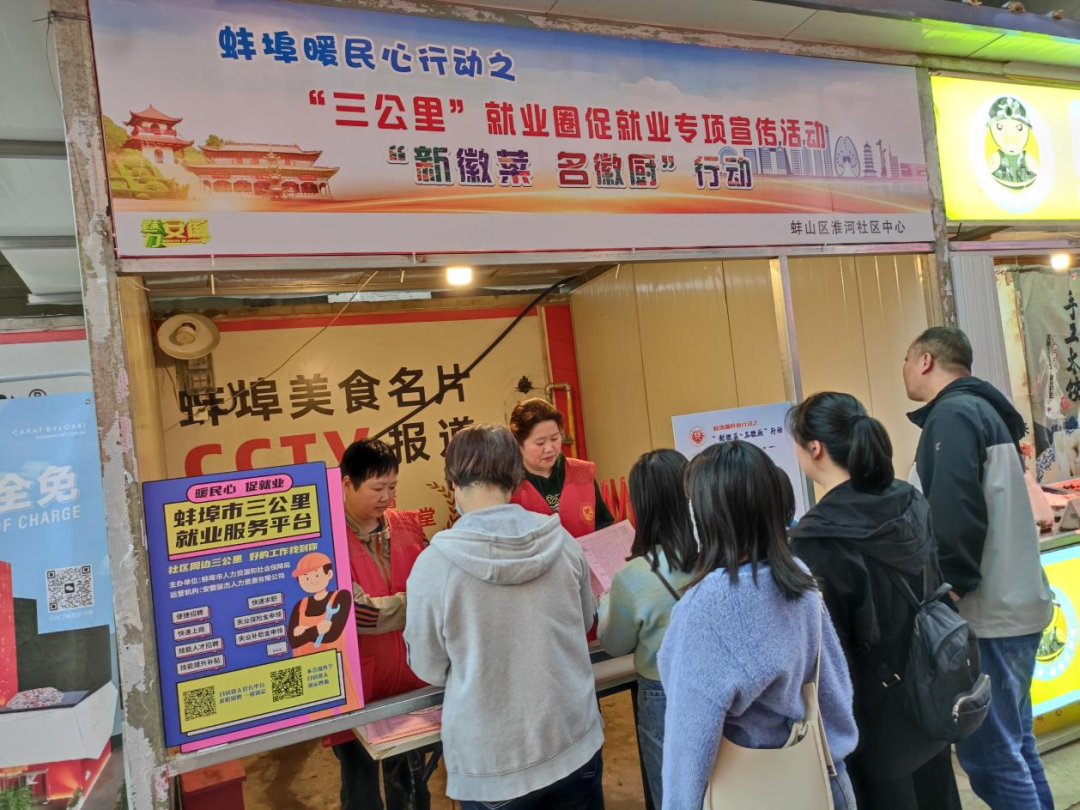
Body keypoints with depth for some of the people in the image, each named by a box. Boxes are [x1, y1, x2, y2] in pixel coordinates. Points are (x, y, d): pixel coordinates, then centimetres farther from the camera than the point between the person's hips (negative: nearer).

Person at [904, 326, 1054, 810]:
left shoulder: (952, 413, -14)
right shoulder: (984, 408, 16)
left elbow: (955, 512, -25)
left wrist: (949, 586, -17)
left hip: (984, 612, -10)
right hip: (1011, 604, 10)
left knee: (988, 755, -3)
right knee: (1013, 745, 17)